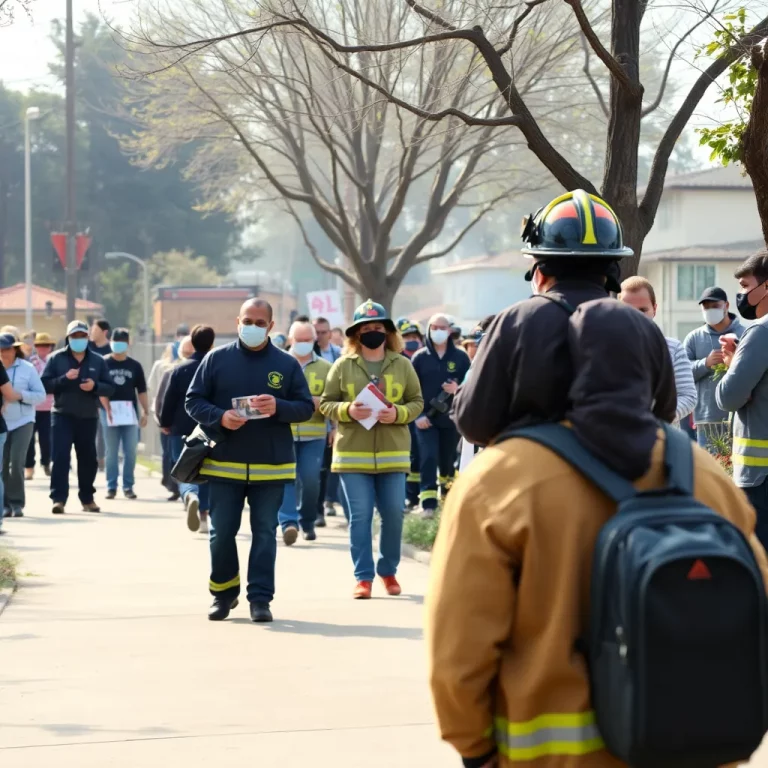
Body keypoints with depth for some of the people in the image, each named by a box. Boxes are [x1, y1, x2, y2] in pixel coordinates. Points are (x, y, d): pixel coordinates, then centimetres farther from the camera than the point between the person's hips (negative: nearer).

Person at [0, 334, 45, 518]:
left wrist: (20, 395, -16)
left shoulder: (27, 368, 0)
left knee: (16, 462, -13)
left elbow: (41, 395, 0)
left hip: (22, 421, -2)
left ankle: (17, 503, -2)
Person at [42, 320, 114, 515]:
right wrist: (64, 378, -20)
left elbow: (110, 388, 5)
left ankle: (87, 498, 23)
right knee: (61, 457, -11)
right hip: (62, 416, -3)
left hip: (88, 417, 3)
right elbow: (45, 384, -5)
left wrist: (95, 386, -15)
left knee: (88, 458, 10)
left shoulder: (97, 360, 7)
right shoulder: (56, 358, 1)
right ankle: (59, 499, -13)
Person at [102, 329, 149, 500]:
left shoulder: (135, 365, 7)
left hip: (130, 413, 1)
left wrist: (145, 411, 3)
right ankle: (111, 486, 9)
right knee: (112, 452, 4)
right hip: (110, 412, -1)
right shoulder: (103, 363, 1)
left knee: (130, 452, 1)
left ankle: (128, 486, 10)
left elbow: (141, 391, 9)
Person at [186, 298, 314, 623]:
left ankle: (260, 598, 6)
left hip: (271, 466, 0)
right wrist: (220, 417, -16)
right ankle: (223, 593, 20)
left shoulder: (287, 364, 4)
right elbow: (194, 401, 3)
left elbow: (306, 407, 3)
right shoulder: (216, 359, 3)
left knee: (265, 533, 2)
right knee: (221, 533, 4)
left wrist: (278, 408, -17)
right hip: (224, 464, 0)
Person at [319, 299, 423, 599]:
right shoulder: (343, 366, 1)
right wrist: (348, 410, -16)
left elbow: (417, 402, 6)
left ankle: (389, 571, 20)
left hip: (393, 453, 1)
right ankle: (363, 577, 5)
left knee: (393, 514, 3)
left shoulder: (402, 365, 4)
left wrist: (398, 413, -13)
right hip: (353, 452, -1)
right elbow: (326, 404, 3)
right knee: (360, 516, -1)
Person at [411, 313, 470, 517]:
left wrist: (457, 389, -18)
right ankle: (428, 503, -13)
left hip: (451, 418, 1)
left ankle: (448, 498, 34)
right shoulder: (420, 357, 1)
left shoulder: (460, 357, 1)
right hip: (426, 419, -1)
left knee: (448, 460, 13)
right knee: (428, 459, -10)